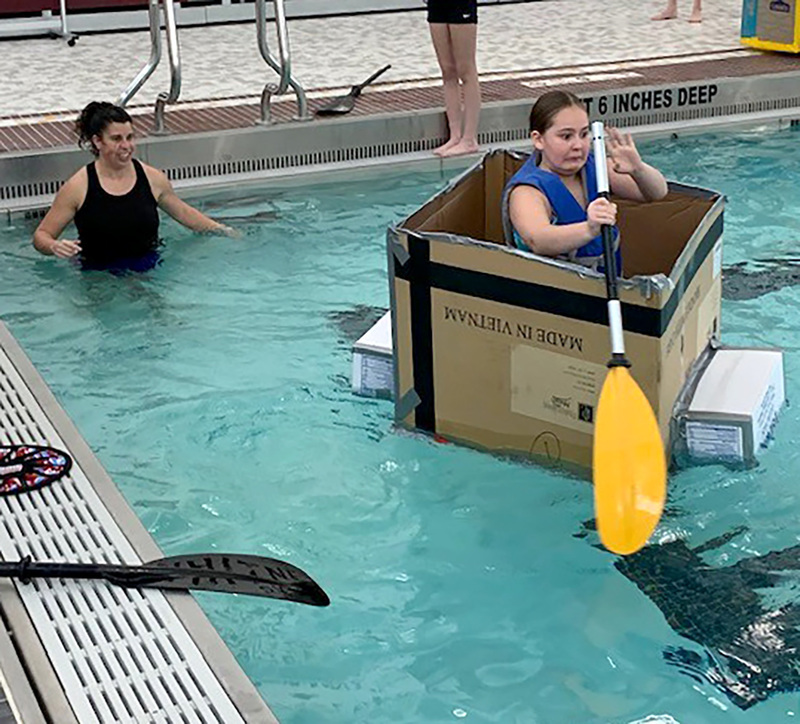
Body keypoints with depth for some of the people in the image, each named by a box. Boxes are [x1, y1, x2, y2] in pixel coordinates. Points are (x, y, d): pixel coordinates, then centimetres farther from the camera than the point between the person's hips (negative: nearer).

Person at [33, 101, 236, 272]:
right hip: (99, 276, -1)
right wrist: (55, 247, -24)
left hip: (149, 270, 2)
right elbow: (41, 235, -1)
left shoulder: (153, 178, 3)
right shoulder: (78, 187, -7)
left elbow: (182, 212, 23)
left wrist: (219, 229, 20)